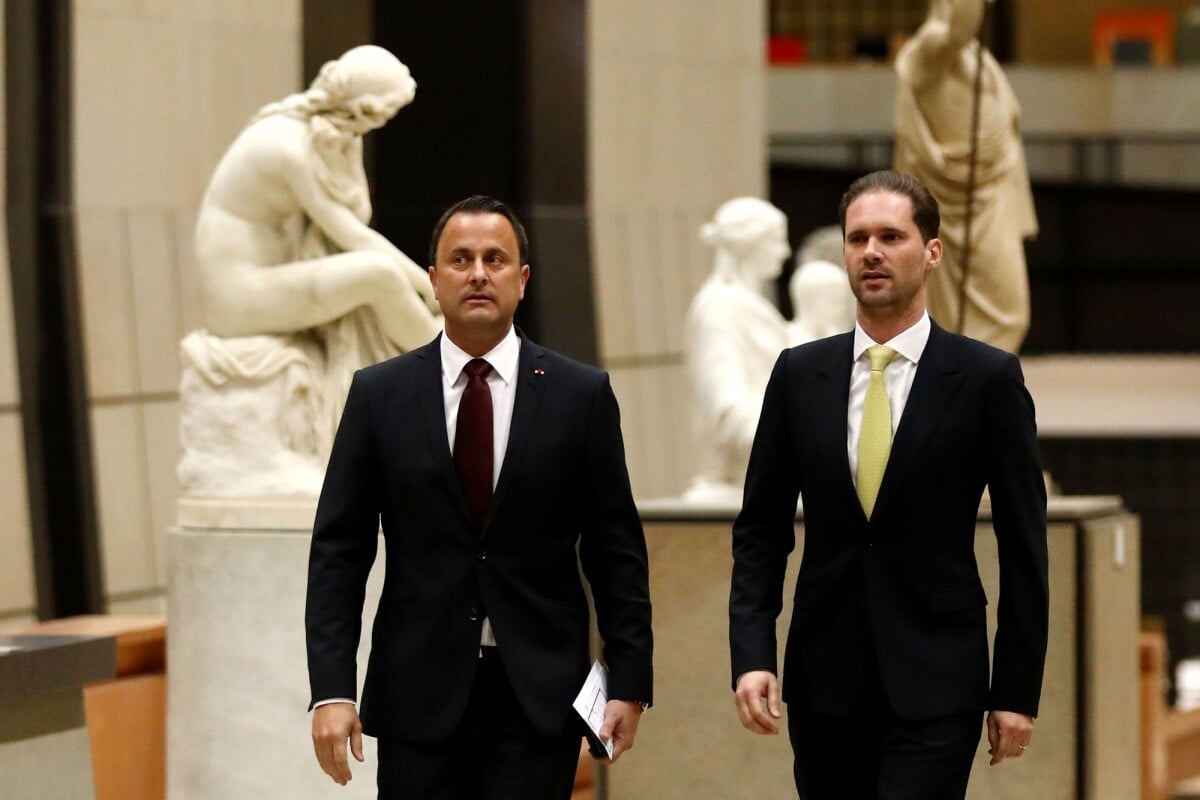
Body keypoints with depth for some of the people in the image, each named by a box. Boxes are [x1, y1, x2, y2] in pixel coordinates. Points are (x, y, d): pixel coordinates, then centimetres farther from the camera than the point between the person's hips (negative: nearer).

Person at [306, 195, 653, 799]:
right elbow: (339, 551, 2)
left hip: (539, 696, -1)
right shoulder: (380, 394, 4)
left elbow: (616, 551, 5)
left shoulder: (582, 395, 3)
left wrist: (629, 682, -1)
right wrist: (332, 690, -7)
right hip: (420, 693, 1)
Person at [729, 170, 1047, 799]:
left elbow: (1023, 547, -1)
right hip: (824, 680, 4)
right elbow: (761, 531, 8)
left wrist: (1017, 692, -3)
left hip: (934, 683, -4)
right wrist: (751, 656, -4)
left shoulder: (988, 378, -2)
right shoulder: (799, 374, 7)